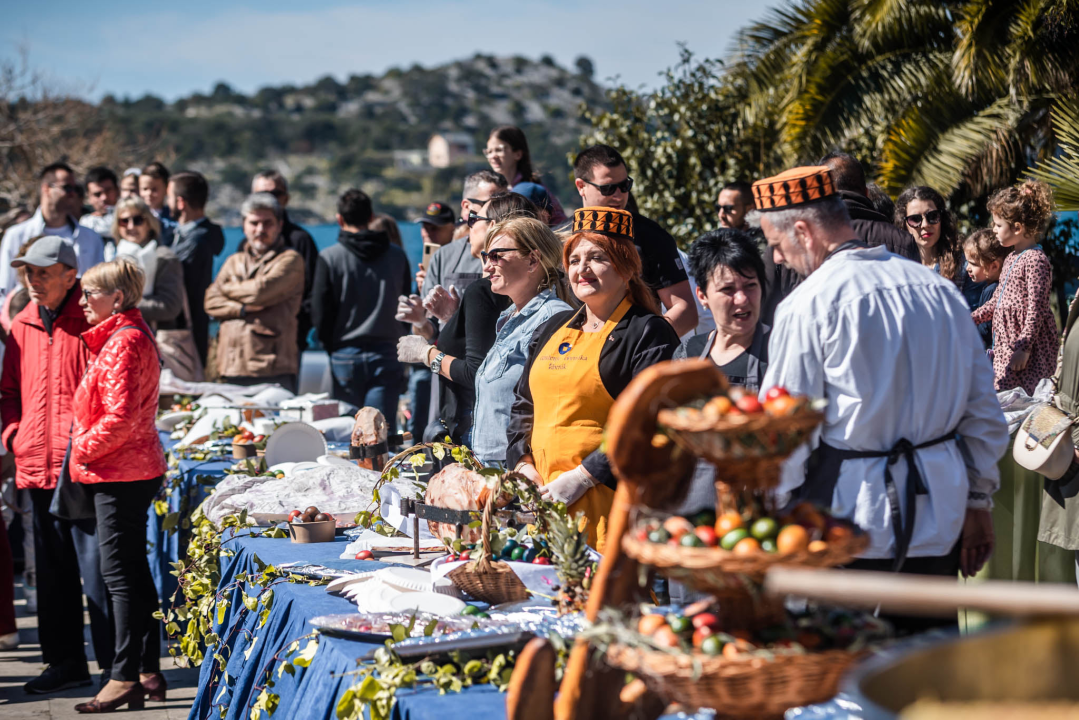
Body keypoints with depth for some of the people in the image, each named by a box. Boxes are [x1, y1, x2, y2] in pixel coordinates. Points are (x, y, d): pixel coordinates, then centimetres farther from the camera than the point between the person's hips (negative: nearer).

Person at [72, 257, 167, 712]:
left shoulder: (123, 343, -16)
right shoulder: (120, 336, 16)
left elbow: (121, 417, -23)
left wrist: (84, 449, -11)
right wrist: (87, 450, 15)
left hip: (120, 474, -10)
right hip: (130, 470, 10)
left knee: (121, 574, -6)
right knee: (133, 572, 13)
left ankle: (126, 678, -2)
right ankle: (148, 673, 19)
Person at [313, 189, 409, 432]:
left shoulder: (329, 257, -5)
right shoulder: (397, 256, 4)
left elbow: (320, 313, -3)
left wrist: (331, 347, 11)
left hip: (345, 357, -1)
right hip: (386, 355, 2)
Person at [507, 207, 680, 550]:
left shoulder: (648, 334, -4)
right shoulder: (553, 329, 19)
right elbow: (523, 404, 24)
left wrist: (583, 477, -17)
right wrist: (523, 465, 7)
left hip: (605, 497, -6)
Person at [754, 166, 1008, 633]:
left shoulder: (808, 304, -10)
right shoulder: (940, 289, 8)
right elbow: (984, 411, 12)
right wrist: (978, 501, 20)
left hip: (852, 512, -6)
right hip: (940, 506, 6)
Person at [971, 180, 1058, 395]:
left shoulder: (1035, 260, -14)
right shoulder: (1012, 258, 16)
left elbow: (1036, 309, -19)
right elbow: (997, 301, 24)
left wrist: (1024, 347, -22)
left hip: (1027, 348, -10)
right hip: (1006, 346, 10)